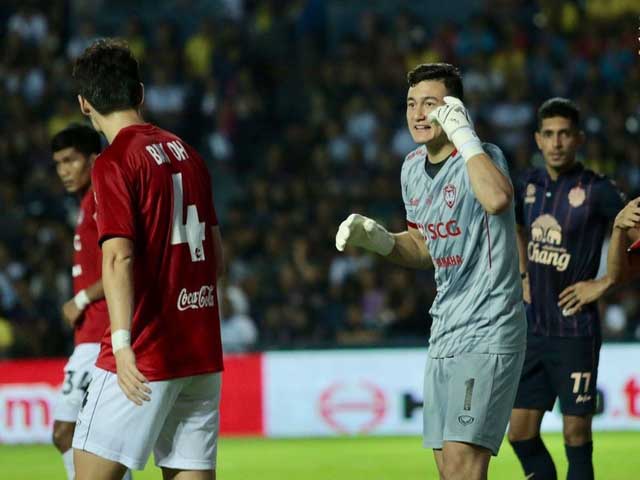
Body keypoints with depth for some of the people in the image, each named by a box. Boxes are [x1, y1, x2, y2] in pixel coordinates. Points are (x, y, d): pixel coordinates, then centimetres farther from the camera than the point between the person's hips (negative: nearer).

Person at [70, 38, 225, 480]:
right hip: (203, 353, 7)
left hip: (147, 354, -7)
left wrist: (122, 343, -28)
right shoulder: (187, 154, 13)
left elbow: (119, 258, -21)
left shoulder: (115, 164, -9)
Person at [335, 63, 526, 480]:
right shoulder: (413, 168, 11)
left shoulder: (482, 157, -13)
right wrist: (377, 238, 5)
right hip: (444, 335, 8)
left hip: (488, 334, -8)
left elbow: (497, 199, -39)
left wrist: (464, 134, -28)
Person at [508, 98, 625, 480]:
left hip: (575, 331, -6)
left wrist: (604, 284, -14)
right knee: (521, 434, 6)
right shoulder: (530, 186, 7)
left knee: (576, 437, -1)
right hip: (533, 330, 6)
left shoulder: (597, 191, -11)